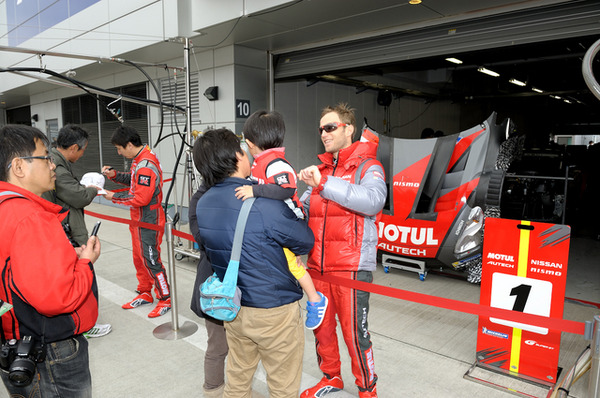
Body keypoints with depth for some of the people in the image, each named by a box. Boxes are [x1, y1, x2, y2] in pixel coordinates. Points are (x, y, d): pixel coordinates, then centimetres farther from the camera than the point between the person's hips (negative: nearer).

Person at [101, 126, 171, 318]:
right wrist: (114, 174, 5)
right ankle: (145, 293, 34)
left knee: (151, 260, -2)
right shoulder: (139, 159, 7)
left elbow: (141, 199, -26)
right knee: (139, 258, 19)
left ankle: (165, 299, 12)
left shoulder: (146, 166, -24)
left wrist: (114, 197, -16)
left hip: (148, 222, -10)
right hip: (139, 220, 10)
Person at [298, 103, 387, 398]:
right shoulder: (322, 169, 15)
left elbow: (373, 201, -26)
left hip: (352, 265, -6)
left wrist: (324, 183, -29)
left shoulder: (368, 167, -4)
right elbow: (305, 209, 15)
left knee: (354, 330, 2)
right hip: (318, 263, 6)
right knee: (321, 326, 17)